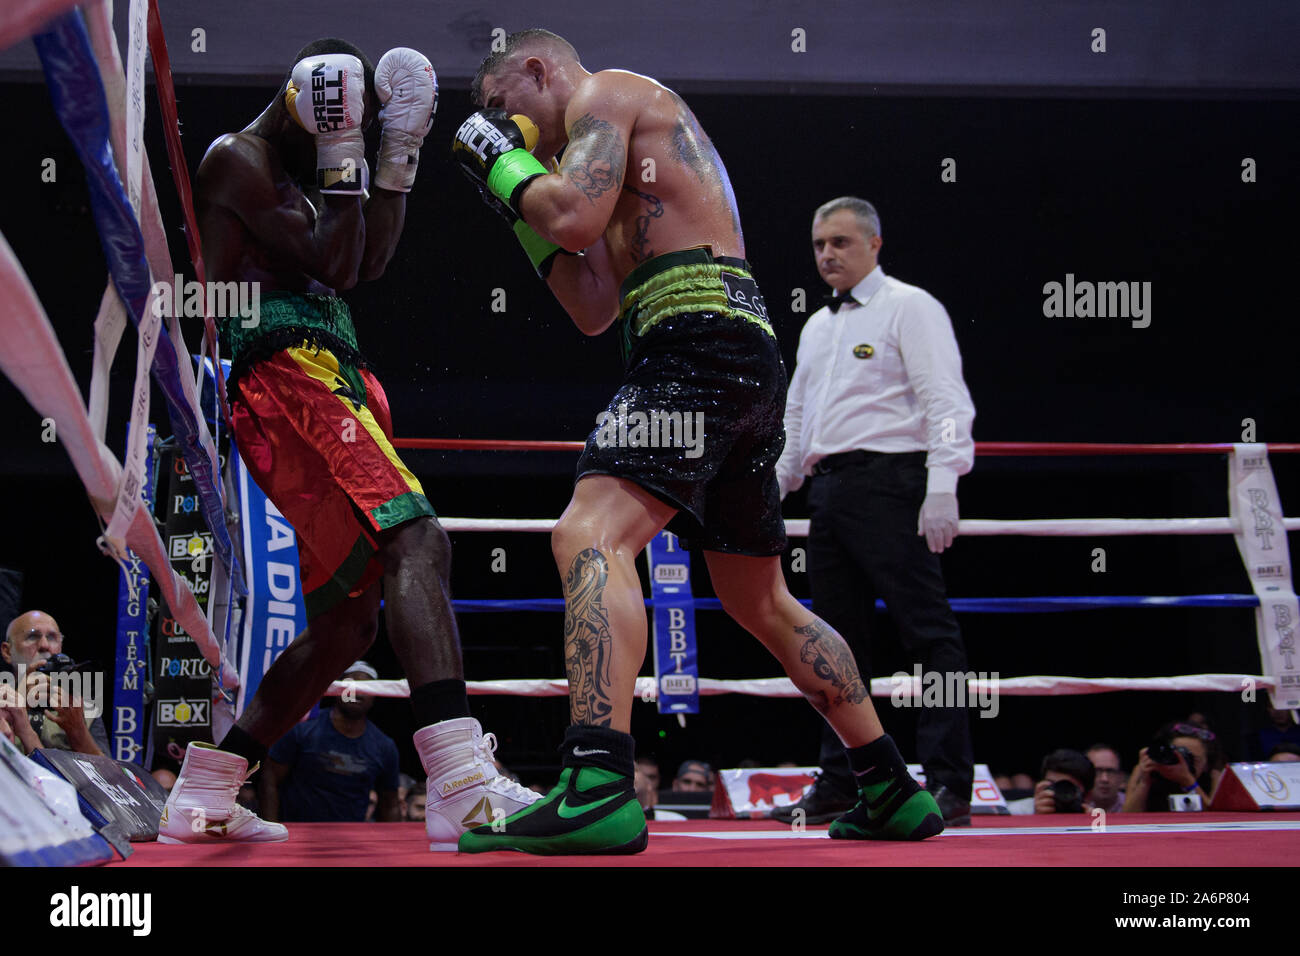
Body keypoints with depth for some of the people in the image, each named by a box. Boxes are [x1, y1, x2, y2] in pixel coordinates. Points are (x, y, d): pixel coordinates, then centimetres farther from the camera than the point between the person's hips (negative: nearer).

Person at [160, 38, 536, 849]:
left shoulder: (287, 177, 28)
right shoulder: (236, 158, -1)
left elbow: (368, 260, 23)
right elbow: (331, 266, -8)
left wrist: (401, 150, 20)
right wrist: (343, 153, -5)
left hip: (329, 387, 11)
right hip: (286, 377, -11)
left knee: (348, 621, 9)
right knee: (417, 541, -28)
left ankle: (200, 800, 13)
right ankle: (462, 789, -44)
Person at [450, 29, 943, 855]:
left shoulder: (604, 92, 4)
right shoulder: (642, 135, 32)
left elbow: (576, 219, -13)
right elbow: (595, 311, 30)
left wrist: (503, 162, 4)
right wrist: (519, 202, 27)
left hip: (700, 341, -10)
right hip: (747, 362, 10)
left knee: (591, 536, -24)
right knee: (763, 604, 19)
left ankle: (598, 789, -41)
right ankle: (895, 793, 24)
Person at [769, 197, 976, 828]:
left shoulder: (909, 307, 0)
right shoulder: (817, 327, 23)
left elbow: (946, 401, -9)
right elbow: (796, 418, 30)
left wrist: (941, 487, -19)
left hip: (887, 481, -8)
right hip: (828, 489, 8)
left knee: (929, 633, -10)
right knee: (839, 640, 8)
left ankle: (948, 785, -13)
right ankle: (839, 785, 12)